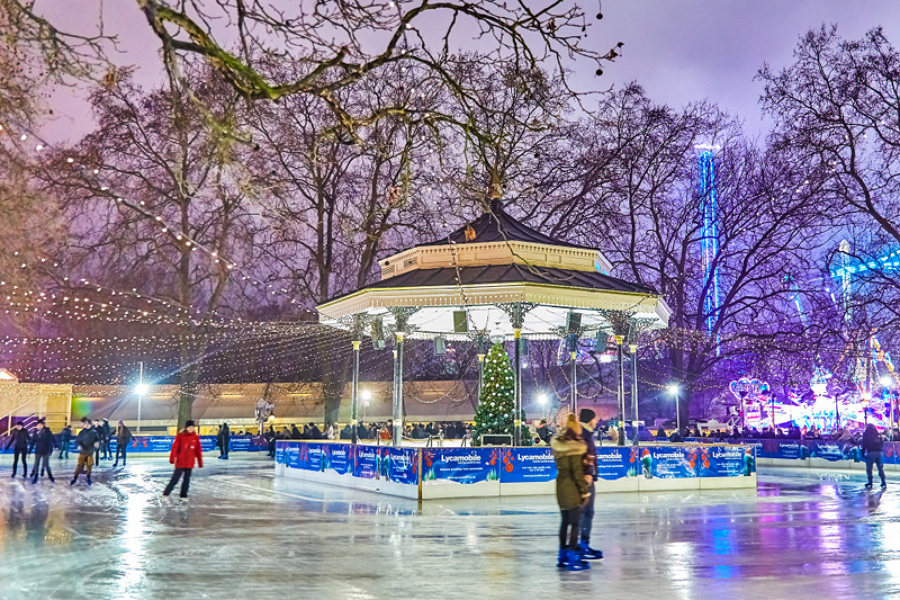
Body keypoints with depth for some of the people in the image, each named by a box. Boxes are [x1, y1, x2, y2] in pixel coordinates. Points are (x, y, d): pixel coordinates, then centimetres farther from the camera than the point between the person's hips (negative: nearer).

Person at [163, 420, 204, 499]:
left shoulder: (196, 437, 5)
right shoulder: (180, 436, -5)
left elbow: (198, 450, 8)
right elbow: (175, 447, -8)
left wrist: (200, 462, 9)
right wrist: (172, 459, -14)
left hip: (190, 463, 4)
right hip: (180, 462, -4)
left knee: (187, 479, 8)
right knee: (175, 478, -1)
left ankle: (183, 495, 19)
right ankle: (166, 493, 10)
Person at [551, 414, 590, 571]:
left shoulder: (558, 446, 8)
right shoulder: (575, 448, -16)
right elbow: (577, 471, -16)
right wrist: (584, 490, -10)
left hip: (561, 487, 8)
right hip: (573, 489, -8)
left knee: (565, 522, 15)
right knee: (574, 523, -3)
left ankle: (563, 556, 21)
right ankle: (572, 558, -1)